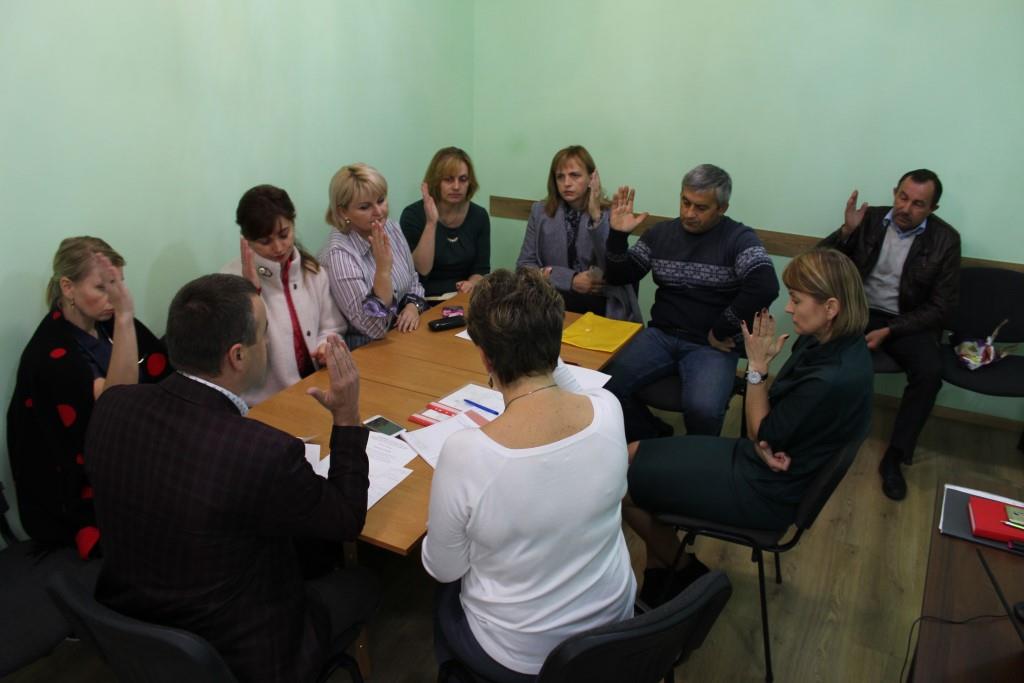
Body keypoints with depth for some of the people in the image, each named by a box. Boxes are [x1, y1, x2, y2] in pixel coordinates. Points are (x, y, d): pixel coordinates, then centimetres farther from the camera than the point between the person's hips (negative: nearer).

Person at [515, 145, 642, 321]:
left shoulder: (609, 214, 0)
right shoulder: (540, 212, 7)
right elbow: (524, 265, 2)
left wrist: (596, 218, -23)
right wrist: (570, 279, -10)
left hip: (600, 304, -2)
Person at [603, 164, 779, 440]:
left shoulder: (739, 238, -5)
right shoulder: (661, 232, 9)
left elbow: (765, 288, -21)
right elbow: (620, 276, 9)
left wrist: (720, 332, -17)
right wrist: (618, 234, -7)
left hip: (711, 346, -4)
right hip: (661, 335, 4)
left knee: (702, 409, -31)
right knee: (605, 385, -18)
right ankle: (654, 439, 11)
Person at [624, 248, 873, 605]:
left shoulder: (832, 381, -31)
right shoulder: (828, 340, -4)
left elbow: (763, 435, -18)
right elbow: (777, 406, 3)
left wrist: (757, 366, -16)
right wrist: (765, 445, -18)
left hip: (765, 492, -9)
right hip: (758, 460, 9)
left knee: (621, 483, -3)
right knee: (635, 454, 7)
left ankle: (686, 572, 20)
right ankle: (658, 574, 16)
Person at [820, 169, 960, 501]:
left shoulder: (945, 239, -5)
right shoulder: (869, 219, -1)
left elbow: (941, 306, -5)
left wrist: (889, 332, -16)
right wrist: (846, 231, -21)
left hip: (906, 322, 0)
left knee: (930, 372, -28)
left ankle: (894, 457, -11)